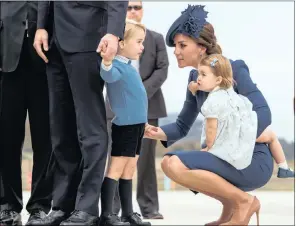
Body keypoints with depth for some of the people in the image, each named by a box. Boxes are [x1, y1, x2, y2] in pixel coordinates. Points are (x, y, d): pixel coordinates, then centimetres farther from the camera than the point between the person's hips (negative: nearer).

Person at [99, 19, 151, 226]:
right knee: (117, 168, -9)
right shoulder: (118, 66, -16)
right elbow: (109, 76, -40)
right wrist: (107, 62, -60)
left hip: (136, 124, 9)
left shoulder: (129, 66, 14)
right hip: (124, 125, -9)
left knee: (129, 170, 12)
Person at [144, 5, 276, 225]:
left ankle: (244, 200, -9)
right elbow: (182, 127, 13)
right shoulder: (196, 78, 10)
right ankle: (231, 207, 8)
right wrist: (158, 133, -8)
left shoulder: (233, 69, -10)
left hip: (253, 161, -8)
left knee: (174, 165, -21)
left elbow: (263, 115, -20)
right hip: (230, 159, 8)